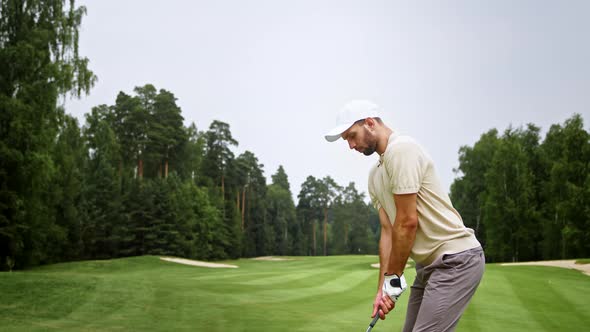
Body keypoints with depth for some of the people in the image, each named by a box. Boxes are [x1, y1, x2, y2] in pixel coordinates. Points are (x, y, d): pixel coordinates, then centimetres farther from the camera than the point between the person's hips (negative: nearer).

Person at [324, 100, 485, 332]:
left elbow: (408, 222, -18)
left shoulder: (401, 149, -15)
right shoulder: (375, 175, 14)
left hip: (455, 258, -10)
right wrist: (383, 288, 4)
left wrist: (393, 279, -10)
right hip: (428, 264, 10)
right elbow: (387, 231, 11)